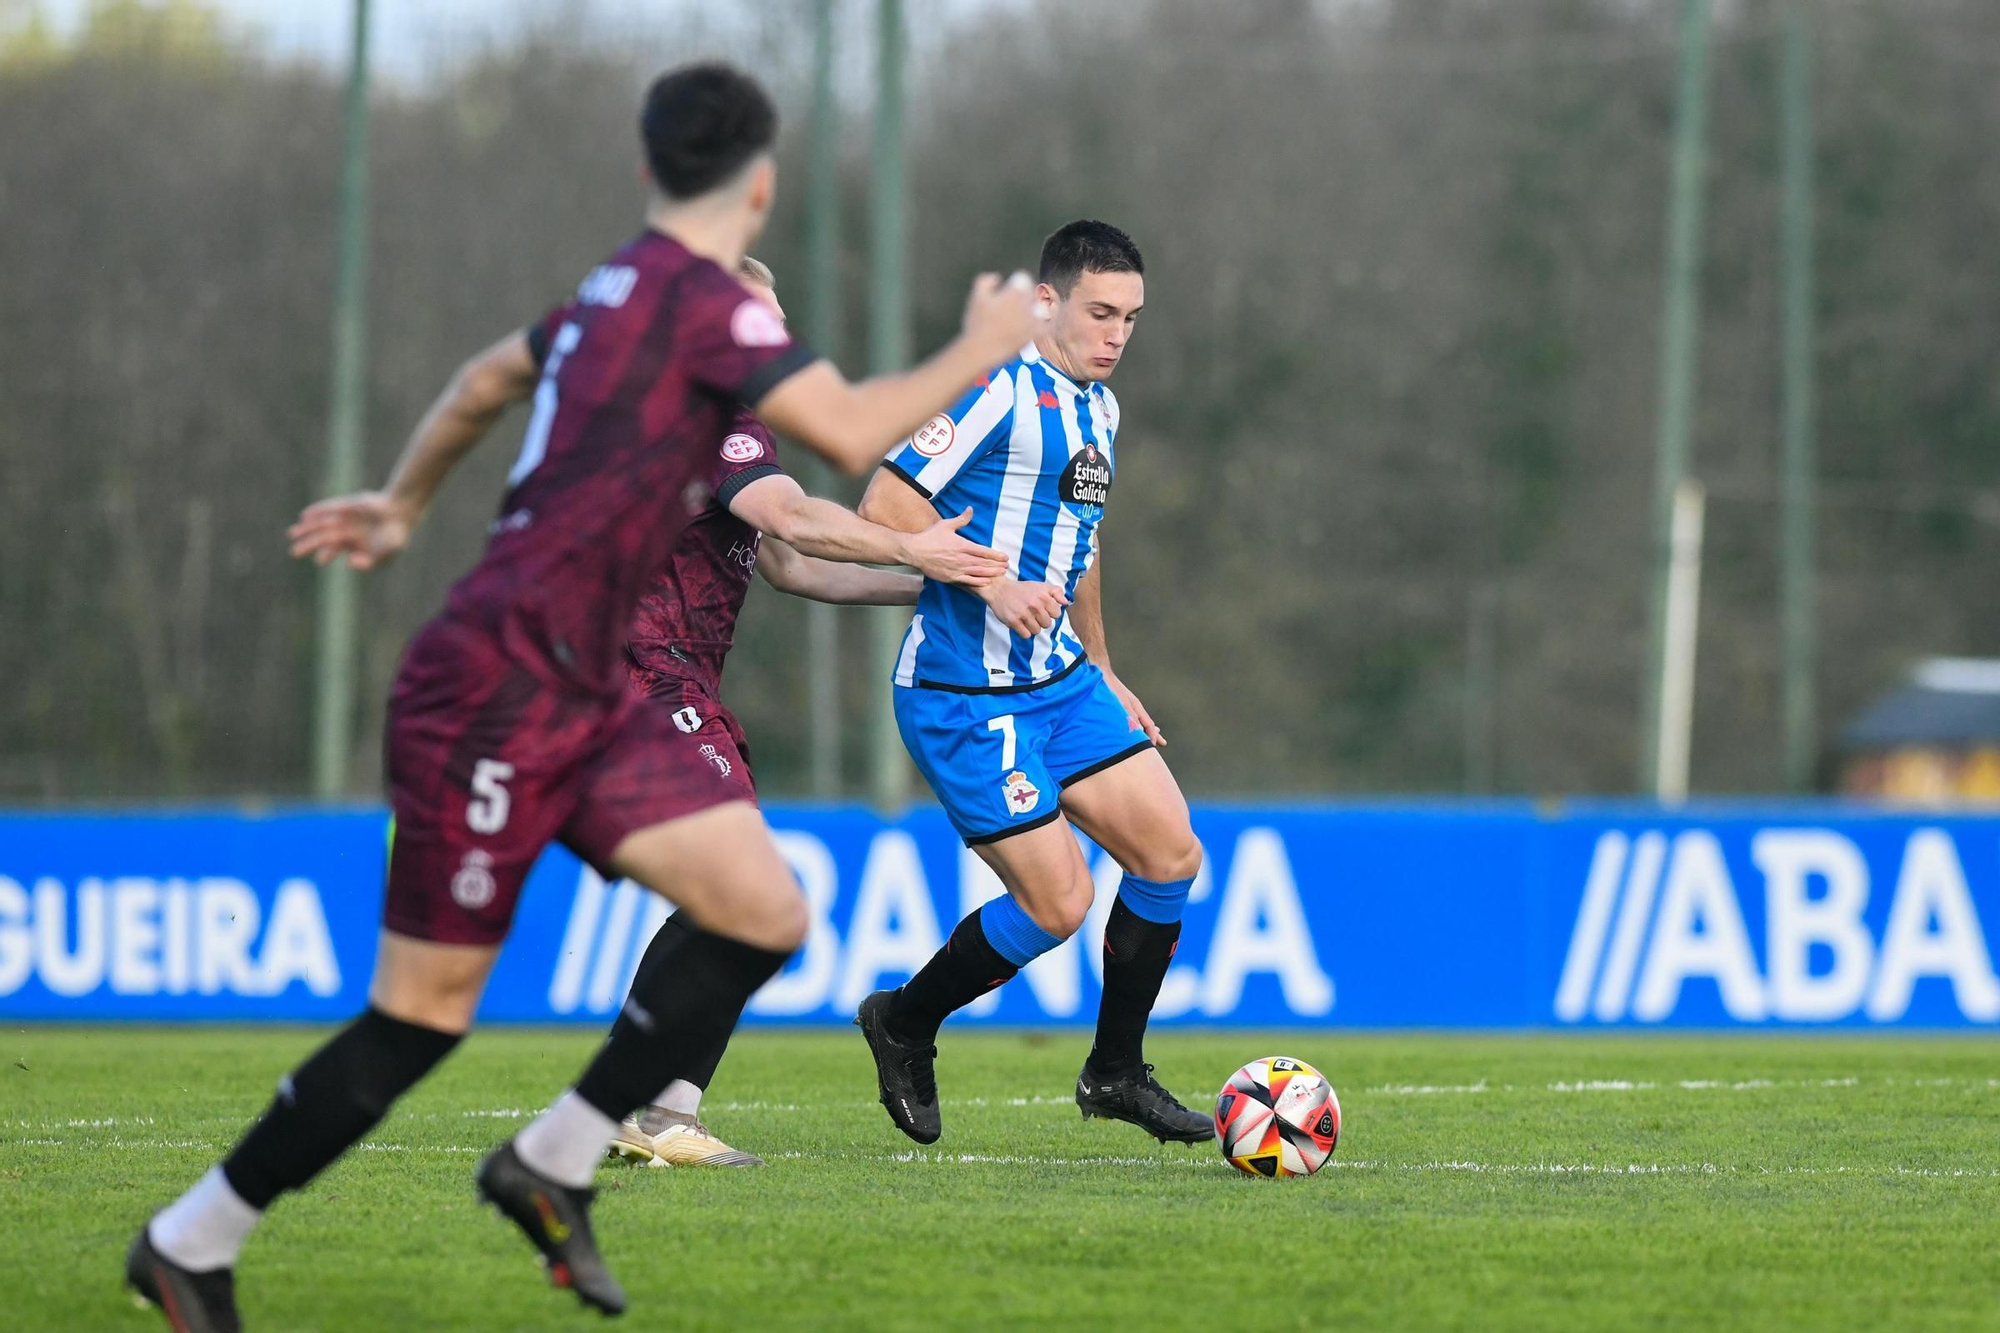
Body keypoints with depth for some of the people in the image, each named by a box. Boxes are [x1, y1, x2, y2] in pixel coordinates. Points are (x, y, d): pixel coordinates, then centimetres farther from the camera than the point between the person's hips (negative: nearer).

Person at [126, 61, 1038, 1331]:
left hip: (583, 698, 9)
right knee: (423, 1015, -3)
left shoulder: (622, 292, 13)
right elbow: (853, 432, -23)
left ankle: (554, 1164, 4)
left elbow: (488, 379, 30)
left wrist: (403, 507, 45)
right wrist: (979, 355, -8)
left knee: (766, 913, -4)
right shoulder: (703, 303, -15)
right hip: (493, 699, -9)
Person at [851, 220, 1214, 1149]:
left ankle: (1116, 1072, 16)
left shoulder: (1098, 408, 14)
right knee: (1059, 902, -11)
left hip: (1060, 680, 9)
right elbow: (884, 507, -19)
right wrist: (992, 582, -26)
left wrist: (1105, 680, 29)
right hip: (962, 692, -9)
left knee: (1170, 853, 1)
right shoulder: (994, 388, -15)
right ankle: (904, 1023, 13)